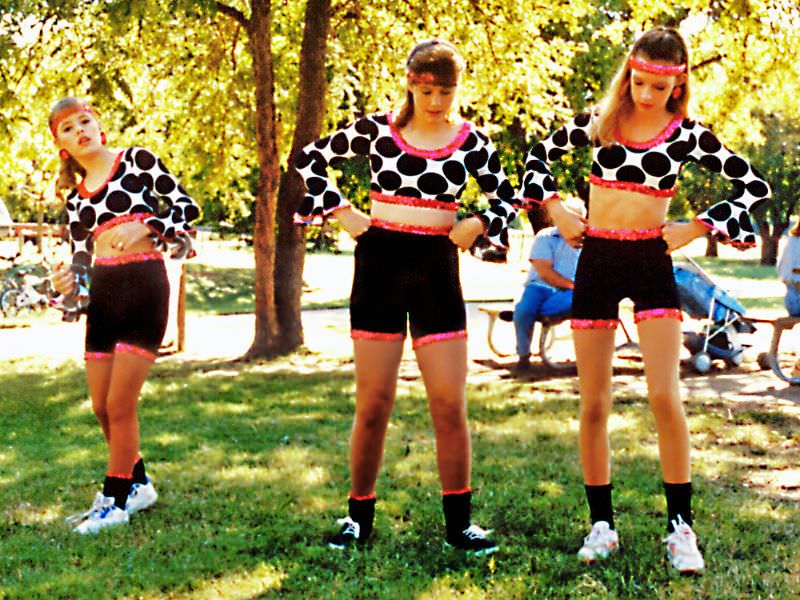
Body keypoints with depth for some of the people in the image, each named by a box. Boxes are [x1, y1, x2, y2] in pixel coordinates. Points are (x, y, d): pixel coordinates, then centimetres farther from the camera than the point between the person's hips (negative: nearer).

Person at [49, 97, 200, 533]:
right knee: (102, 408, 9)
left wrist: (147, 227, -17)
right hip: (103, 294, 6)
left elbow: (187, 207, -2)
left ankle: (115, 501, 7)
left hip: (144, 286, -6)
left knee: (120, 405, -7)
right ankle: (138, 483, 30)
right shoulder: (75, 196, 16)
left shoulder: (136, 161, 1)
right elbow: (80, 259, 14)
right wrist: (68, 283, -8)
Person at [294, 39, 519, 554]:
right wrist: (341, 211, 1)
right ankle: (360, 517, 17)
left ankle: (459, 521, 10)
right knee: (373, 404, 4)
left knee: (450, 404, 0)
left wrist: (477, 225, -8)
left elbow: (507, 200, 11)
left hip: (437, 268, 1)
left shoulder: (471, 141, 3)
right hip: (380, 264, 0)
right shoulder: (378, 129, 1)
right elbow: (309, 159, 9)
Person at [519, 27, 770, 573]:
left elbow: (756, 186, -1)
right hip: (595, 261, 2)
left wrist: (696, 228, -6)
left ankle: (681, 527, 1)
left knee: (665, 397, -10)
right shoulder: (599, 121, 6)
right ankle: (602, 525, 15)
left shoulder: (686, 134, 0)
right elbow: (539, 155, 20)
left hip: (651, 261, -2)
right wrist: (555, 208, 7)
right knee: (594, 405, 4)